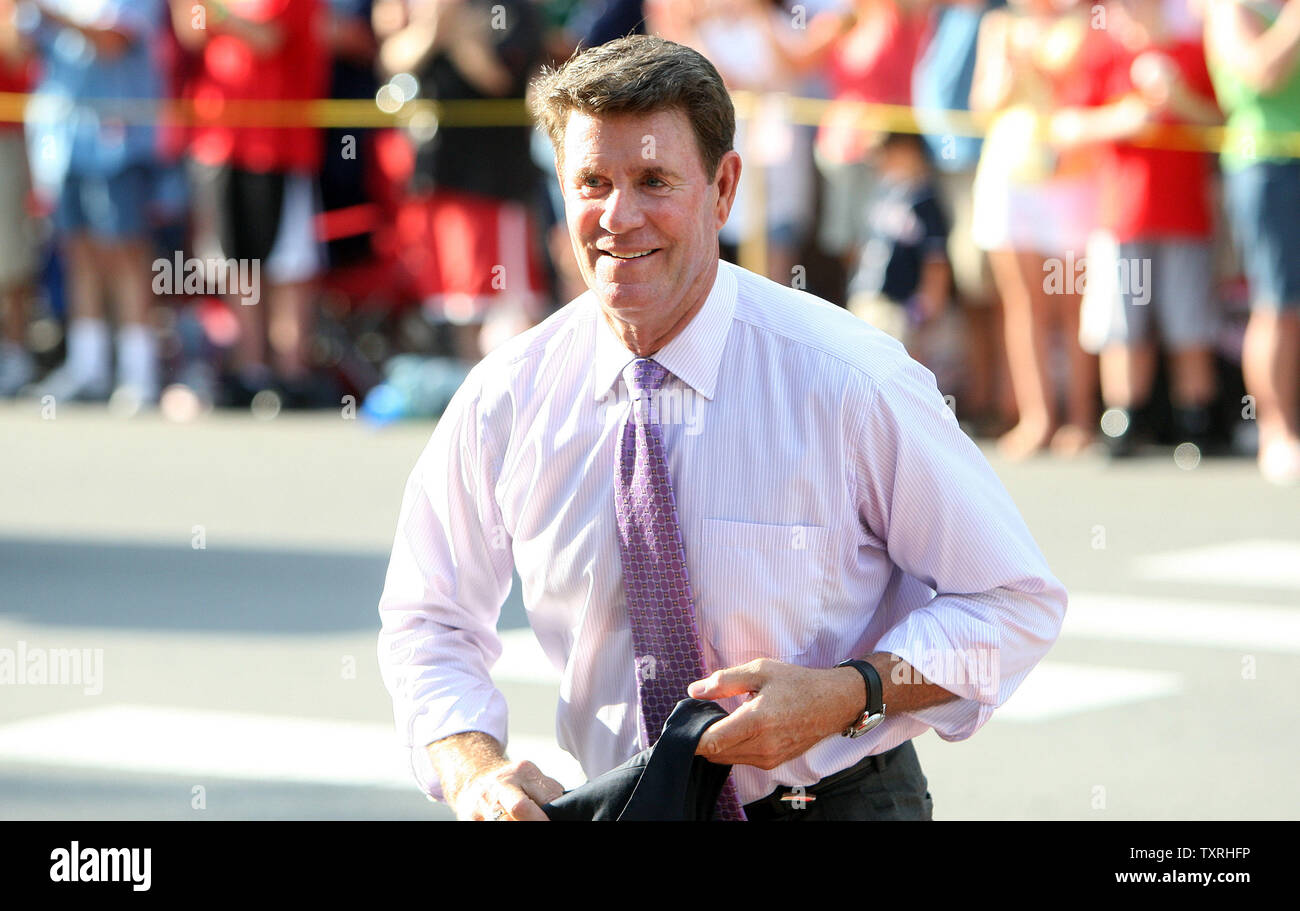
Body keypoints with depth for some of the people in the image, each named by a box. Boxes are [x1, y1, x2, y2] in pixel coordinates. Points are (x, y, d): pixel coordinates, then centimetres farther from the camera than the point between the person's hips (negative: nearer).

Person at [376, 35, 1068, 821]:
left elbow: (1013, 603, -6)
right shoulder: (504, 402, -5)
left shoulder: (848, 379, -12)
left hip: (841, 799, -2)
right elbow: (430, 624, 6)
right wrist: (476, 769, -14)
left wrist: (847, 694, -21)